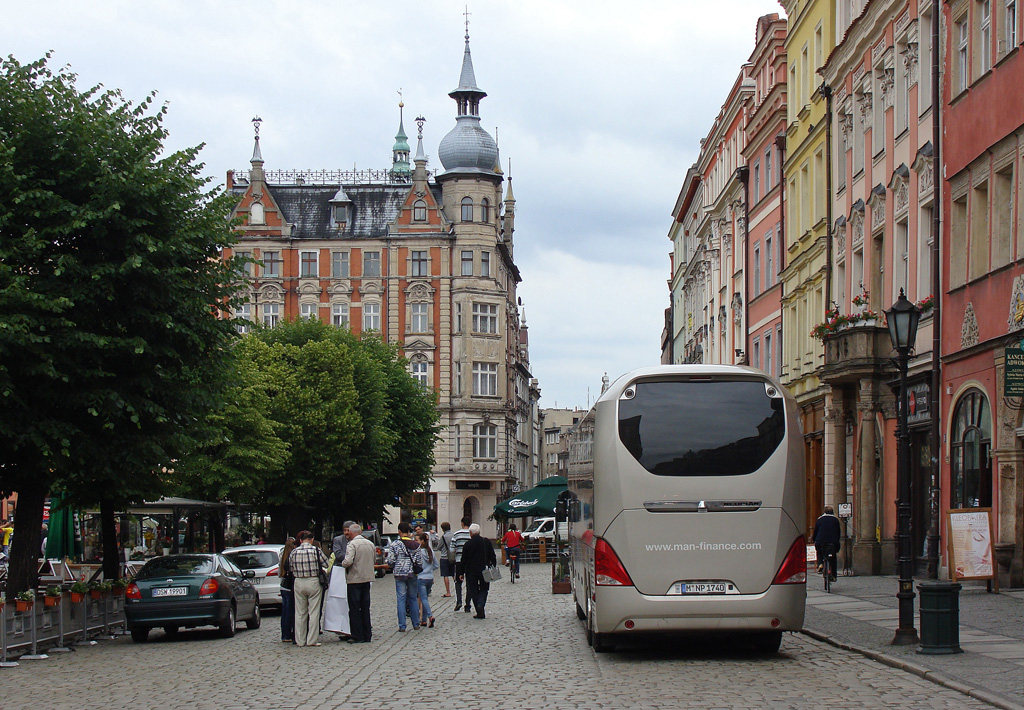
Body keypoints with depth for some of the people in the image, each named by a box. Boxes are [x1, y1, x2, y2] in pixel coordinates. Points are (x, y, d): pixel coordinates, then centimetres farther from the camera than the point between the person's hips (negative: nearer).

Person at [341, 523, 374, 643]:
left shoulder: (352, 544, -13)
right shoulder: (370, 544, 8)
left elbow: (348, 561, -24)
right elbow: (374, 558, 19)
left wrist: (343, 563, -3)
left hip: (355, 579, -6)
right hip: (367, 578, 6)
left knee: (354, 608, -1)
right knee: (365, 608, 12)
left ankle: (357, 636, -2)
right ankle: (367, 635, 14)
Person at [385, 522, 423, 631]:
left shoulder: (394, 545, -7)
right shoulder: (416, 545, 1)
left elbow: (390, 561, -10)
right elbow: (420, 561, 0)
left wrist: (393, 568, 12)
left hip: (400, 574, -2)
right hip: (413, 574, 2)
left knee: (401, 599, 1)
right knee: (413, 598, 12)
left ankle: (402, 626, 0)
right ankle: (416, 624, 16)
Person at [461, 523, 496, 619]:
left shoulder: (467, 544, -6)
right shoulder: (487, 542, 0)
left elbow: (464, 560, -2)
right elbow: (492, 557, 3)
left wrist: (462, 573, 6)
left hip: (471, 572, -1)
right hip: (484, 571, 1)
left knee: (474, 591, 7)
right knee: (484, 590, 11)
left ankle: (480, 613, -1)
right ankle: (480, 605, -15)